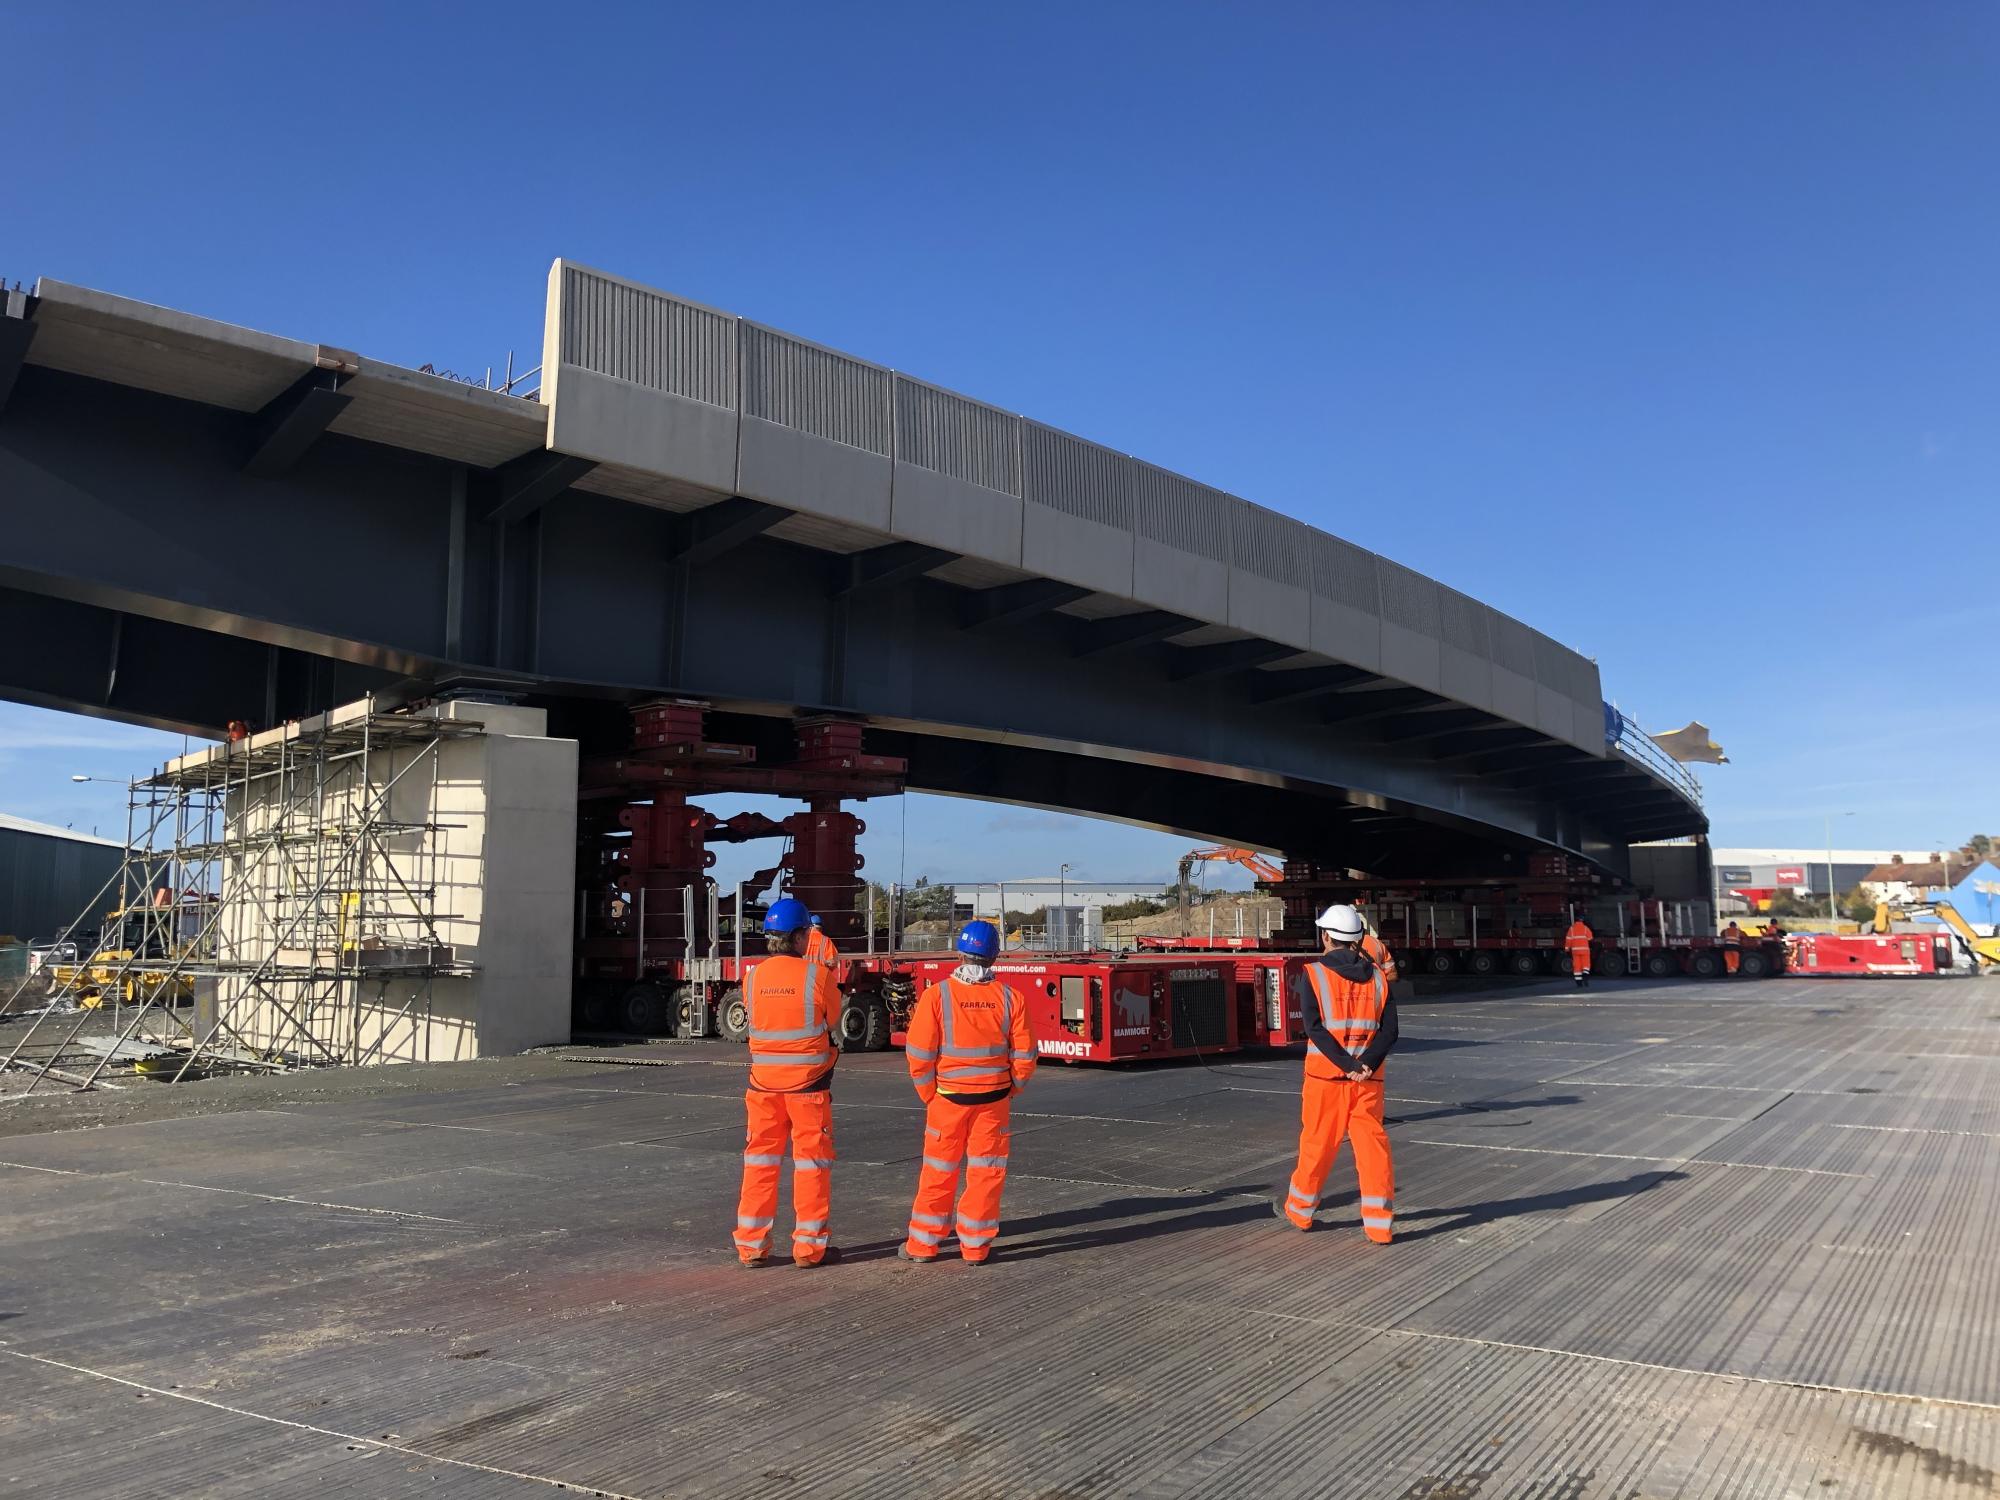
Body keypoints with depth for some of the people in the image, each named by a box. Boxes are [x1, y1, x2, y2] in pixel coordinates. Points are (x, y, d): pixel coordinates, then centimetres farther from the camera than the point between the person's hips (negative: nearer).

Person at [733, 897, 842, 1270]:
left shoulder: (752, 977, -2)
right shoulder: (818, 975, -12)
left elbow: (755, 1024, 9)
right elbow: (835, 1027, 0)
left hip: (764, 1083, 3)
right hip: (809, 1083, -3)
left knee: (760, 1161, 12)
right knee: (811, 1162, 7)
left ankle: (751, 1246, 17)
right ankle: (810, 1246, 12)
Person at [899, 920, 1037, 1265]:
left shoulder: (937, 995, -12)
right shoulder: (1009, 997, -6)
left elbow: (919, 1055, -11)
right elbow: (1024, 1055, -4)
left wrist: (928, 1095, 3)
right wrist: (1011, 1091, 12)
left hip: (949, 1097, -1)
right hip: (995, 1098, 1)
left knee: (938, 1171, 11)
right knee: (986, 1171, 10)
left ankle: (922, 1244, 21)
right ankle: (976, 1247, 16)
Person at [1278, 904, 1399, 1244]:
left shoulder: (1314, 974, -5)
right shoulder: (1377, 977, 5)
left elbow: (1315, 1028, -15)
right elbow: (1390, 1030, -3)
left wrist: (1348, 1066, -16)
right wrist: (1366, 1064, -14)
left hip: (1326, 1074, -2)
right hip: (1369, 1078, 2)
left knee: (1317, 1143, 11)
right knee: (1373, 1145, 6)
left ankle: (1299, 1210, 27)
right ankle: (1380, 1223, 5)